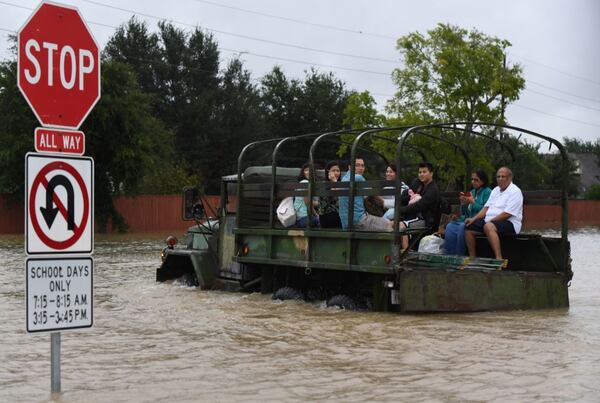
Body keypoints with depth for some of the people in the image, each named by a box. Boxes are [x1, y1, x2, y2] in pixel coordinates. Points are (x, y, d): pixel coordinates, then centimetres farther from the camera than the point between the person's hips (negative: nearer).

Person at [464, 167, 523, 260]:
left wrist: (489, 220, -18)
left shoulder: (515, 191, -8)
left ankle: (499, 259, -44)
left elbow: (507, 214, -17)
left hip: (509, 223, -9)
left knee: (488, 226, -38)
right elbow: (486, 208, 16)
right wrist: (473, 219, 1)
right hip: (490, 221, 9)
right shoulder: (495, 190, 20)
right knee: (469, 227, -5)